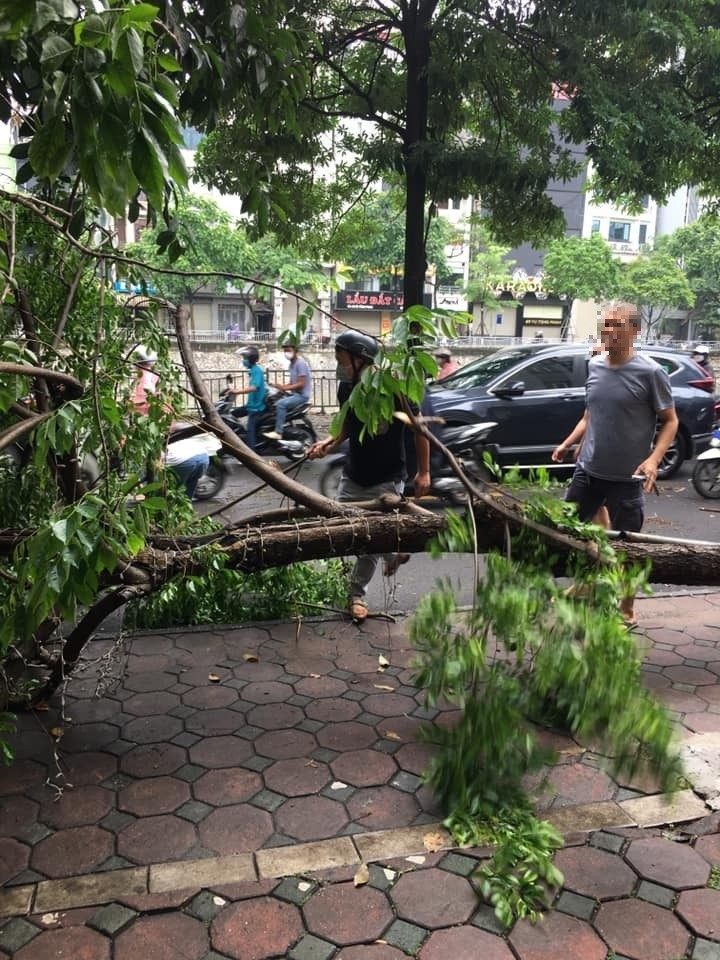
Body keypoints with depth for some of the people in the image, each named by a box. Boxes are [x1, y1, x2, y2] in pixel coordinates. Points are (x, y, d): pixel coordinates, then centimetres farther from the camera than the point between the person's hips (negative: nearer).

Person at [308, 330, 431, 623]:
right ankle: (393, 552, 28)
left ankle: (357, 593, 22)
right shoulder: (346, 388, -2)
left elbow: (419, 428, -9)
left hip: (386, 481, -6)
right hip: (352, 477, 6)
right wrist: (329, 442, -7)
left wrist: (423, 472, -8)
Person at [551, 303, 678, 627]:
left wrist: (653, 459, -20)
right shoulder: (594, 366, 5)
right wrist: (567, 443, 5)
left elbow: (670, 421, -6)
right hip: (587, 471, 5)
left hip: (626, 478, -5)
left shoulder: (650, 373, -12)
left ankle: (626, 611, 26)